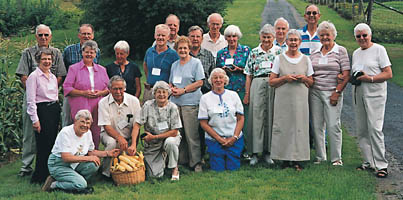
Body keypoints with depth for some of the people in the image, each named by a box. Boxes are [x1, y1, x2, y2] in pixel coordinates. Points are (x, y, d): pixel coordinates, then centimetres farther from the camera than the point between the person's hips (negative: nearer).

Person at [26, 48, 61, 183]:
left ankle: (50, 173, 15)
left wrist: (57, 110, 15)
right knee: (44, 145, -8)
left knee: (52, 143, 7)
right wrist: (35, 120, -14)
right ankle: (39, 177, 0)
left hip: (55, 110, 7)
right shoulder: (34, 76, -6)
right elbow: (31, 101, -10)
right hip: (42, 110, -7)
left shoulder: (53, 77, 15)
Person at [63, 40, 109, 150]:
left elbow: (109, 87, 19)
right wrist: (83, 93, -12)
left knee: (96, 138, 1)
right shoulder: (74, 68, 7)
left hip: (98, 109, 3)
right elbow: (66, 88, 0)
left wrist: (101, 93, -3)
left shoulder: (102, 70, 18)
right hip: (80, 109, -3)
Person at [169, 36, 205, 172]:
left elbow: (199, 82, -6)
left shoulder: (196, 63, 1)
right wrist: (172, 89, 1)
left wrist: (183, 90, -11)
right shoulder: (175, 64, 19)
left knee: (191, 134, -8)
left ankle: (196, 162, -2)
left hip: (190, 103, -6)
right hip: (175, 102, 6)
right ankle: (181, 160, 14)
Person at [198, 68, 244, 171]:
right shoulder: (205, 98, 0)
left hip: (234, 139, 1)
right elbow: (203, 123, -3)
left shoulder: (233, 95, 6)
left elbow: (240, 119, 5)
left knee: (233, 168, -4)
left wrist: (234, 137, -8)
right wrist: (220, 139, -10)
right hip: (214, 140, -1)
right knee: (218, 169, -5)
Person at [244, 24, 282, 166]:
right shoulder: (254, 52, 12)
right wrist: (247, 94, 5)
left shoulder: (279, 51, 9)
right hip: (257, 84, 0)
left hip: (274, 85, 0)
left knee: (271, 117, 1)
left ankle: (268, 151, 9)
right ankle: (255, 153, 0)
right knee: (256, 116, -4)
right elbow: (249, 75, 11)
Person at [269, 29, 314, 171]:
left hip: (300, 99, 1)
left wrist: (304, 78, -5)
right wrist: (285, 78, -11)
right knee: (284, 126, -3)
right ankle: (285, 159, 5)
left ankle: (297, 159, 4)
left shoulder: (306, 59, 10)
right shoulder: (279, 59, 6)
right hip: (283, 99, -1)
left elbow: (311, 83, 16)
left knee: (299, 126, -2)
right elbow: (271, 82, 4)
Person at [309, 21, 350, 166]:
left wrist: (337, 92, -10)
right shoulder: (314, 53, 14)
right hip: (315, 92, 4)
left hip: (332, 93, -4)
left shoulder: (341, 51, 1)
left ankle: (336, 158, 2)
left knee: (333, 125, -7)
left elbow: (346, 75, -4)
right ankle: (320, 157, 12)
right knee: (317, 125, 4)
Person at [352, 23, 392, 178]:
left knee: (375, 129, -13)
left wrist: (370, 78, -18)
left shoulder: (379, 49, -2)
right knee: (361, 130, 6)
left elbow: (388, 74, -7)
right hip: (358, 94, 7)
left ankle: (381, 165, -8)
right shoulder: (356, 53, 17)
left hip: (375, 95, -7)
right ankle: (369, 162, 16)